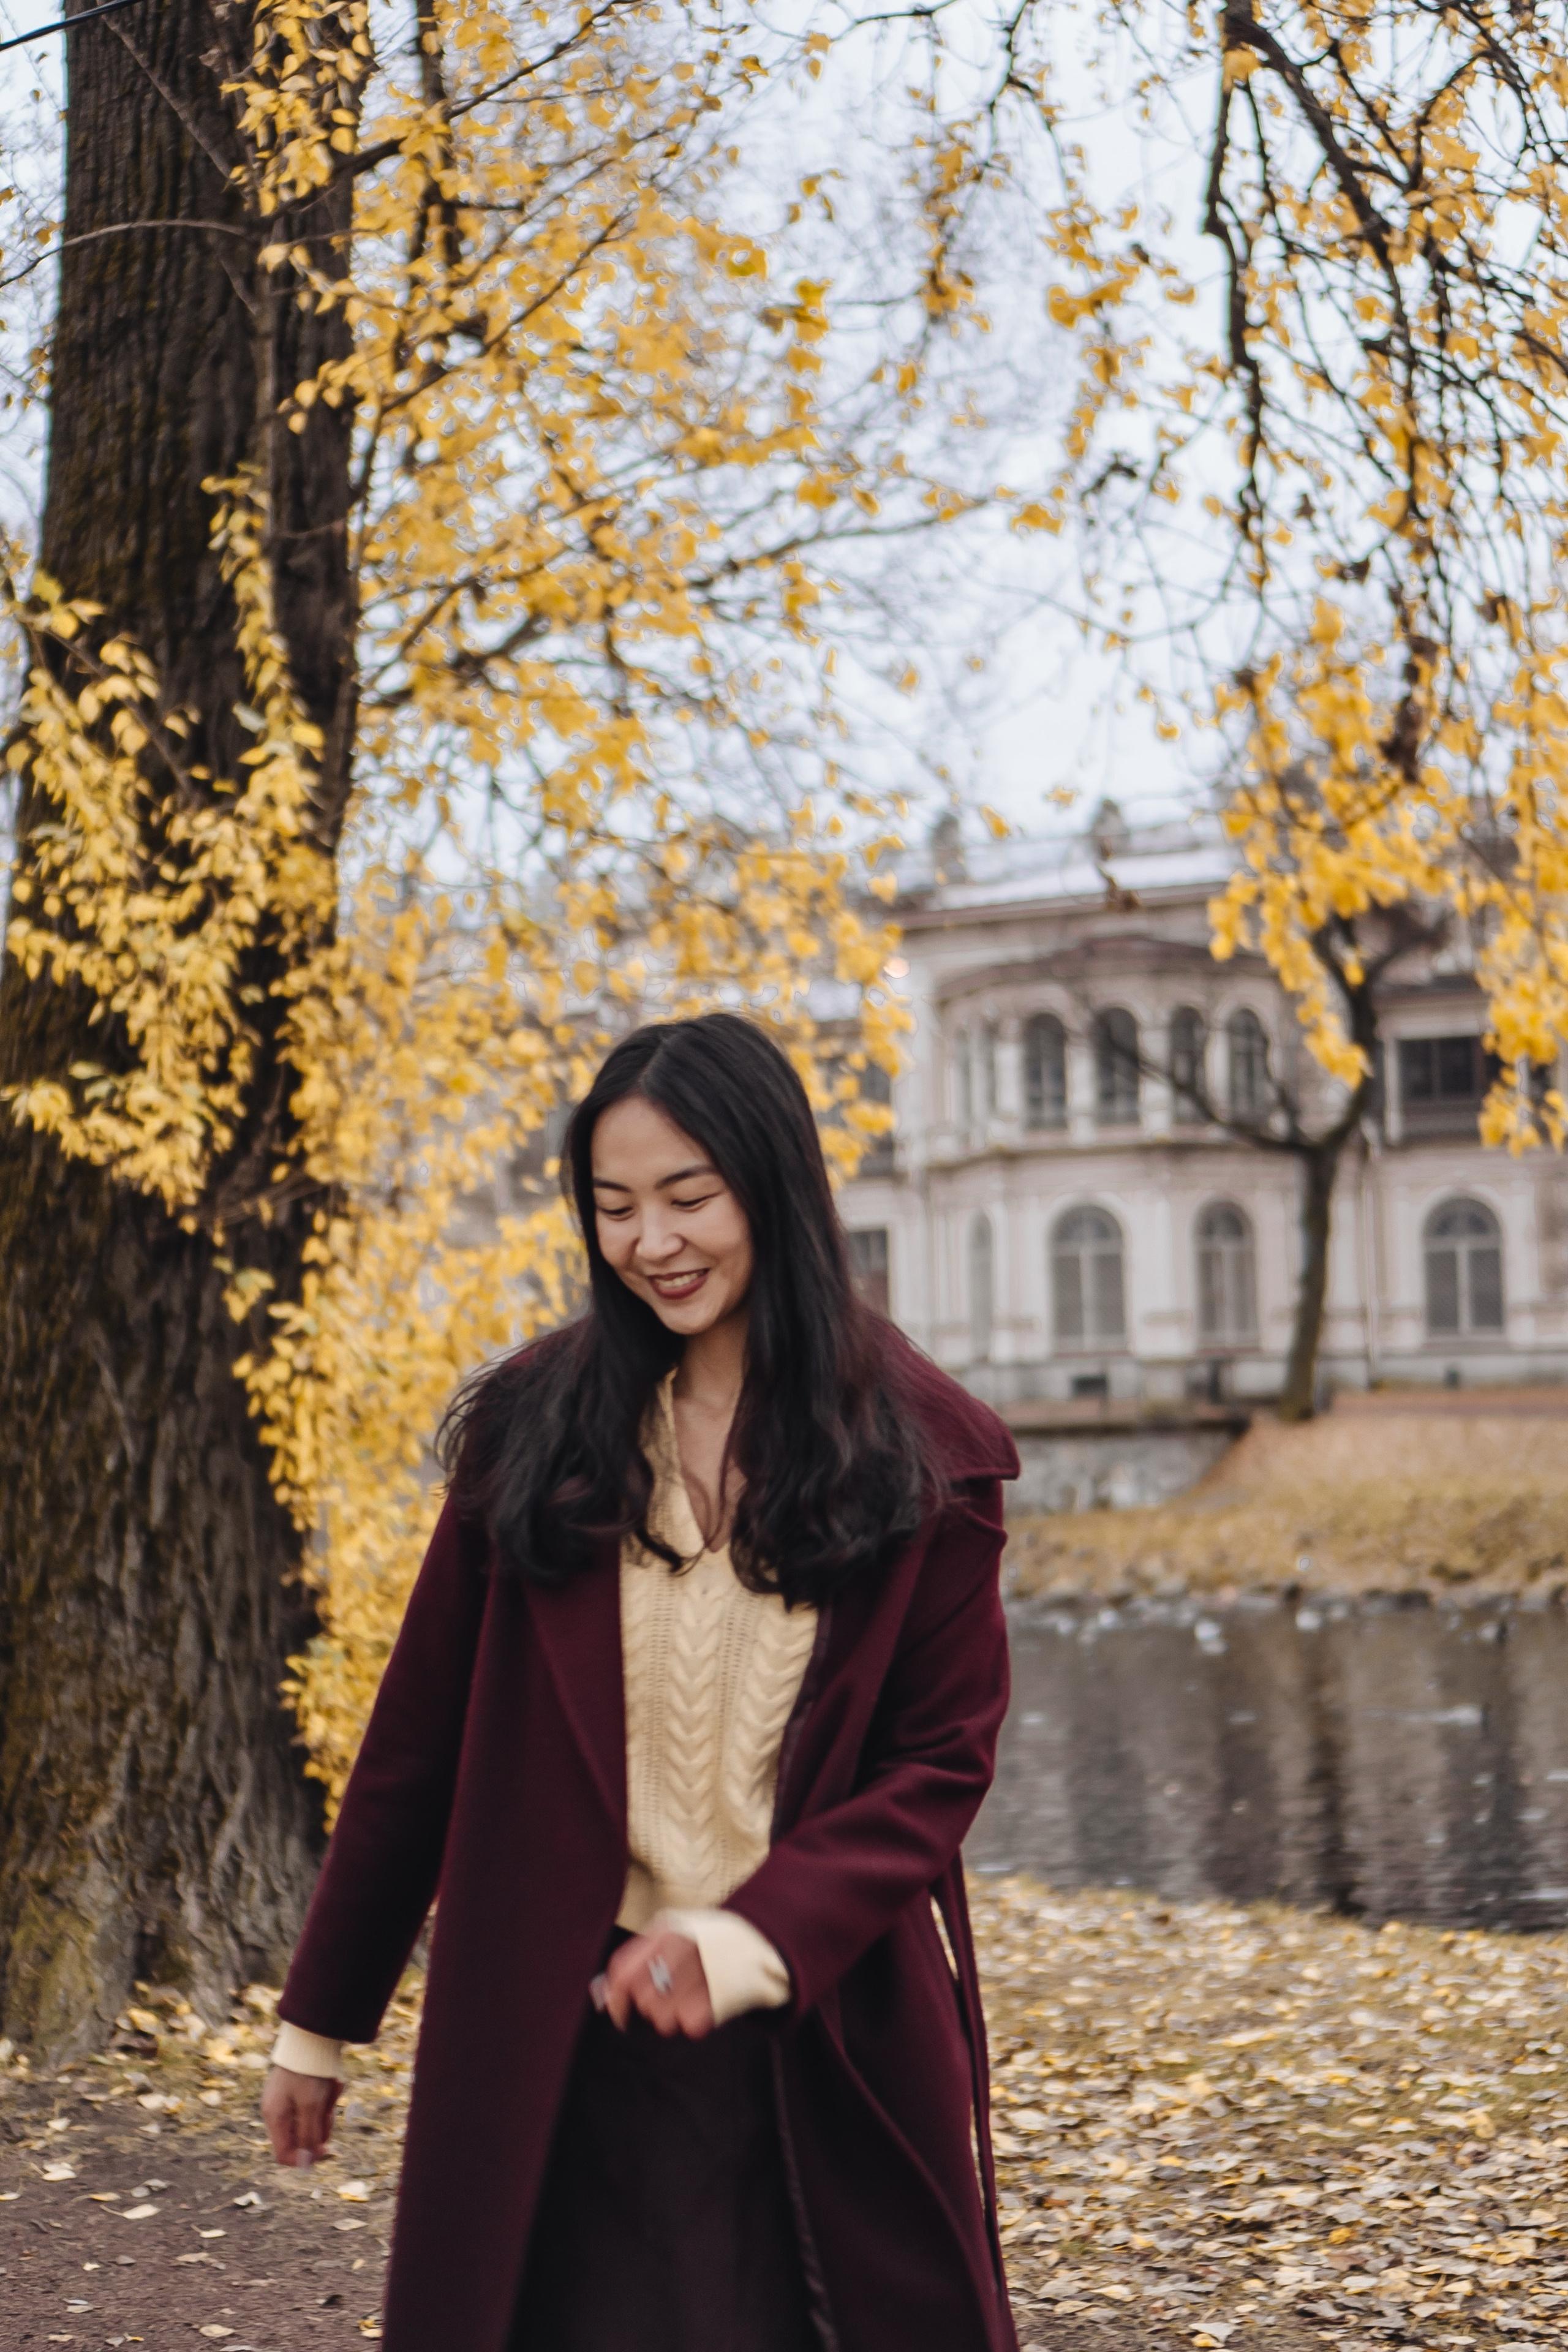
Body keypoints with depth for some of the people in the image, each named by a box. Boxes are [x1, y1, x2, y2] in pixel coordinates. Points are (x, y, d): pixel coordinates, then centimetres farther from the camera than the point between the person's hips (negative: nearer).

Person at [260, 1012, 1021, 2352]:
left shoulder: (924, 1456, -3)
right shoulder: (538, 1430, 0)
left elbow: (942, 1762, -4)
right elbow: (419, 1738, 5)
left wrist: (755, 1938, -19)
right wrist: (321, 2015, 8)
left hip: (830, 2036, 0)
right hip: (562, 2046, 1)